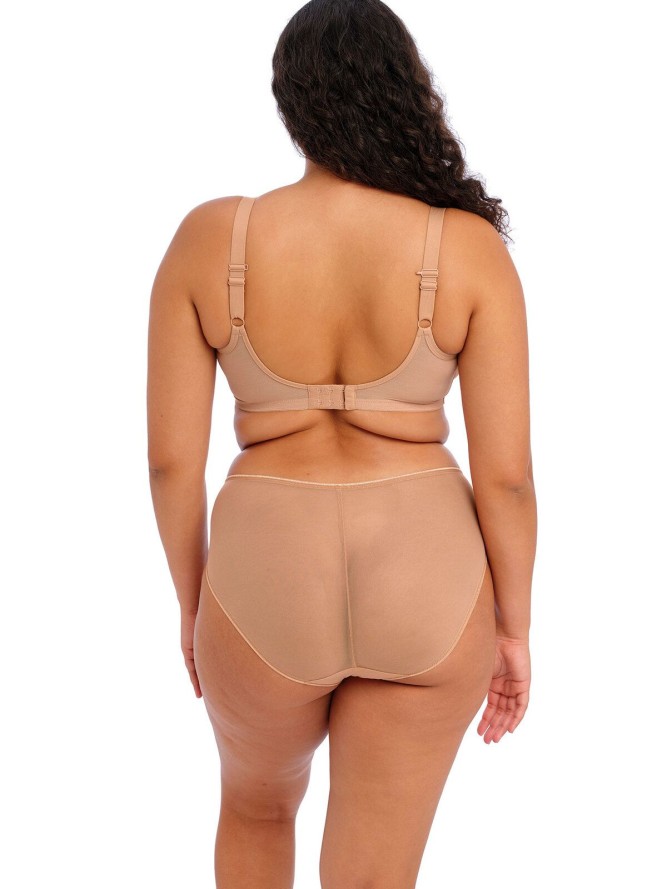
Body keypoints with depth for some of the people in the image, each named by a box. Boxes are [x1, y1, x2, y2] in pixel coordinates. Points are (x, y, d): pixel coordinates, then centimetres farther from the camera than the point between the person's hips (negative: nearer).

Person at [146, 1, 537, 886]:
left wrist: (195, 600, 11)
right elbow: (506, 472, -8)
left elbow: (171, 455, -4)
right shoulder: (471, 248, -9)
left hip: (268, 590, 1)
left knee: (257, 800, 32)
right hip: (424, 589, 0)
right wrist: (513, 625, 7)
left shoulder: (208, 238, -7)